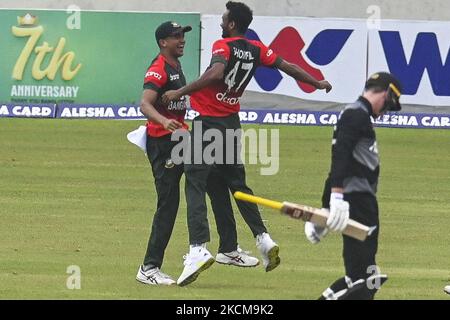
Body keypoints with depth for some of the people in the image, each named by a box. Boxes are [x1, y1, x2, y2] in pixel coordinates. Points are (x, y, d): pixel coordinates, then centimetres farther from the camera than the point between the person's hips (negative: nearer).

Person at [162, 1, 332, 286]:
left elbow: (216, 73, -32)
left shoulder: (223, 46, -13)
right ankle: (263, 238, 15)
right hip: (232, 122, 7)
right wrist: (317, 83, 30)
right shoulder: (256, 49, 7)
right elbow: (288, 67, 16)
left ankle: (198, 249, -23)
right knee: (237, 183, 20)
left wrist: (181, 92, -28)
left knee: (195, 185, -10)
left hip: (208, 121, -7)